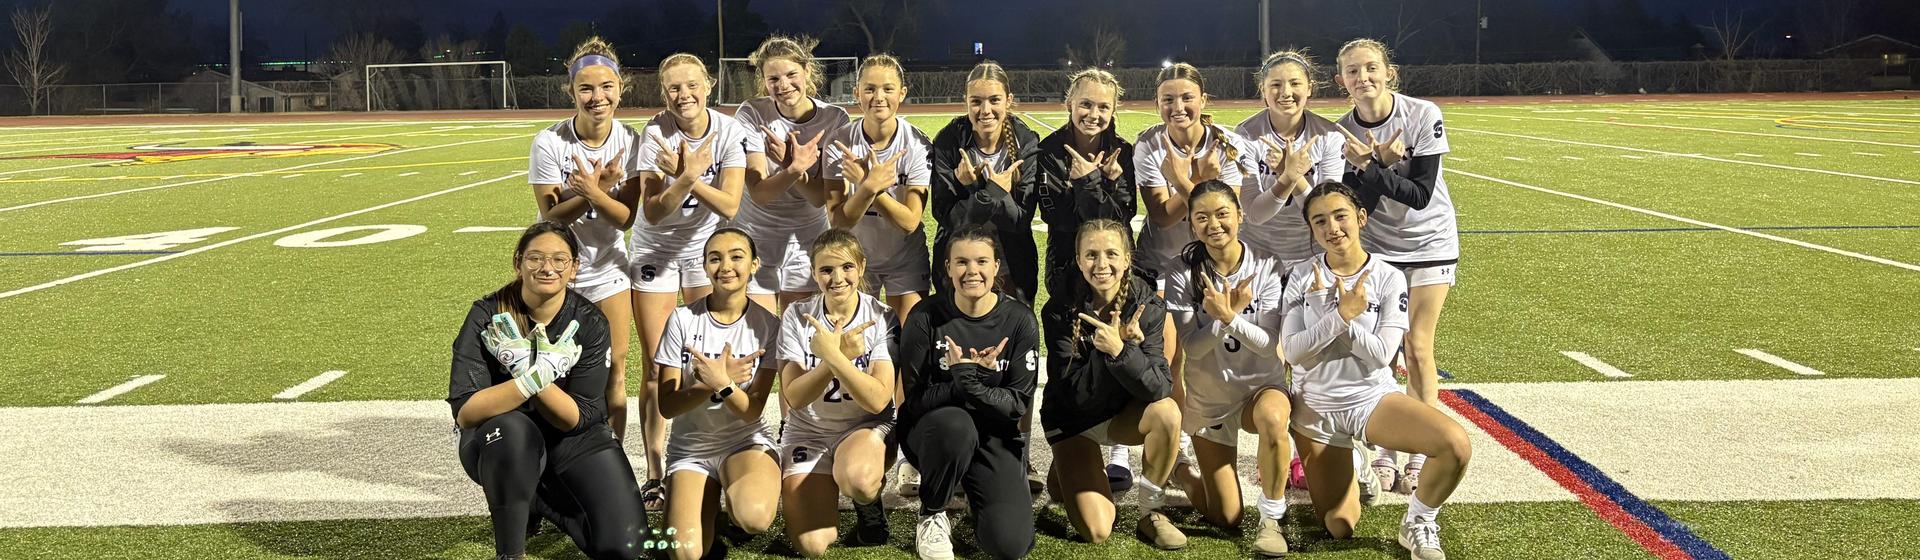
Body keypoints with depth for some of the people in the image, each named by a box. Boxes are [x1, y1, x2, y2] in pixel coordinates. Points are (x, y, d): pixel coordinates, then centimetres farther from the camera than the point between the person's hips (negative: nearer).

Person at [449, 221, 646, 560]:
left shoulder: (590, 323, -13)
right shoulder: (487, 317, -16)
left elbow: (578, 418, -18)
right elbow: (464, 413, -25)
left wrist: (535, 371, -34)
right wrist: (530, 379, -40)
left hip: (573, 440, 2)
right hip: (498, 443, -2)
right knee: (512, 428, -39)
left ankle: (540, 498, 14)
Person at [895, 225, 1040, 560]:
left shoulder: (1019, 321, -7)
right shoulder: (925, 318, -10)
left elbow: (1019, 404, -10)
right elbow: (915, 401, -13)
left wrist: (973, 385, -29)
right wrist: (959, 381, -32)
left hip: (995, 435, 1)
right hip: (934, 430, -1)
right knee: (956, 424, -39)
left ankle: (973, 489, 16)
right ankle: (931, 514, -10)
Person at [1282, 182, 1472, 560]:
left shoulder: (1388, 279, -8)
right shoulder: (1302, 277, -5)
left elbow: (1381, 355, -16)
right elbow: (1292, 352, -12)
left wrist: (1326, 306, -19)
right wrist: (1341, 314, -26)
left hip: (1374, 398, -1)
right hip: (1318, 406, 1)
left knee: (1456, 445, -28)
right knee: (1339, 529, 3)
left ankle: (1418, 523, -2)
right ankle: (1338, 468, 37)